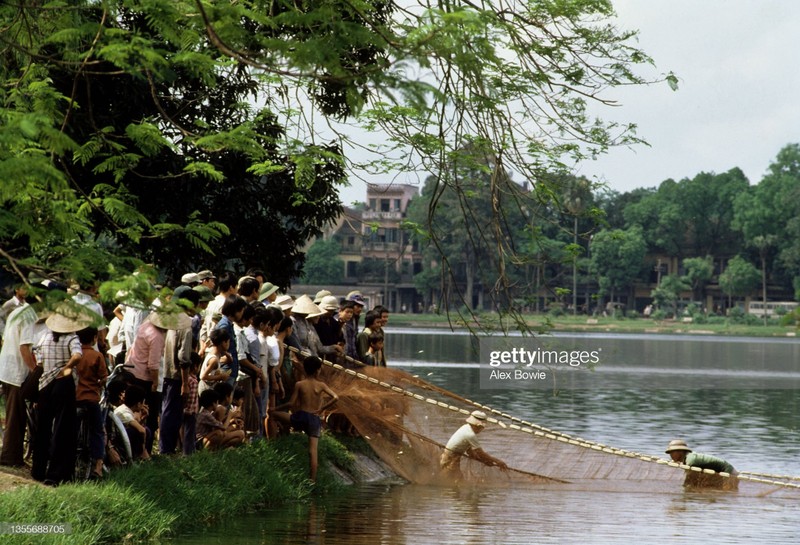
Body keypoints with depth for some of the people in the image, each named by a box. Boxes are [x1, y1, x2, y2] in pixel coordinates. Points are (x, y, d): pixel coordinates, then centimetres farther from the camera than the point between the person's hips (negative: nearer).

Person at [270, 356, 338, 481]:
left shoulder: (299, 384, 0)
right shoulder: (321, 385, 3)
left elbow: (291, 404, -3)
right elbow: (335, 397, -9)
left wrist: (276, 408, 12)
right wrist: (322, 409, 1)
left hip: (300, 416, -2)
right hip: (315, 419, 2)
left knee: (275, 413, 22)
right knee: (313, 450, 1)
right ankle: (312, 480, -5)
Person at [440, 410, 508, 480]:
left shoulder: (466, 427, 6)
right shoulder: (471, 435, -22)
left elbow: (470, 451, 12)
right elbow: (481, 453, -17)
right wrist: (498, 461, -7)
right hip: (450, 462, -10)